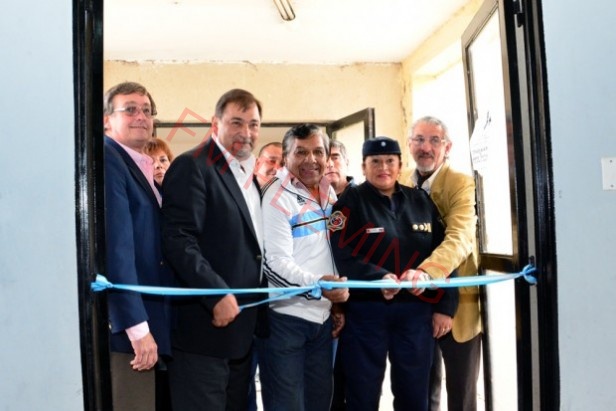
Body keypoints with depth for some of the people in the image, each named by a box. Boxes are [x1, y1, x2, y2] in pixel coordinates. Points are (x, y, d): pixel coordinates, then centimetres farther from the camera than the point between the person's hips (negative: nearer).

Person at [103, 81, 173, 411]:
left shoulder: (143, 169, 16)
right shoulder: (106, 158, -11)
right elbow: (115, 246, -20)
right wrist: (137, 326, -22)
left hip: (148, 321, 9)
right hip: (125, 324, -9)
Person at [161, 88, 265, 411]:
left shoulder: (247, 174, 16)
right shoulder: (191, 167, -10)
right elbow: (178, 239, -21)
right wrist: (218, 294, -25)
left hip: (241, 327, 9)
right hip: (205, 324, -8)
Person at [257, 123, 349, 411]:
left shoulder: (330, 194, 8)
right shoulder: (277, 198, -13)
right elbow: (276, 262, -19)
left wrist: (337, 305, 13)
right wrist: (316, 284, -34)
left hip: (323, 316, 7)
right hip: (285, 317, -7)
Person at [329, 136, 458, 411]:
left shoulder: (421, 201, 10)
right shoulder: (351, 201, -2)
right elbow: (342, 255, -14)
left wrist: (445, 306, 2)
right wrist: (379, 278, -27)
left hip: (415, 312, 4)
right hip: (365, 312, -3)